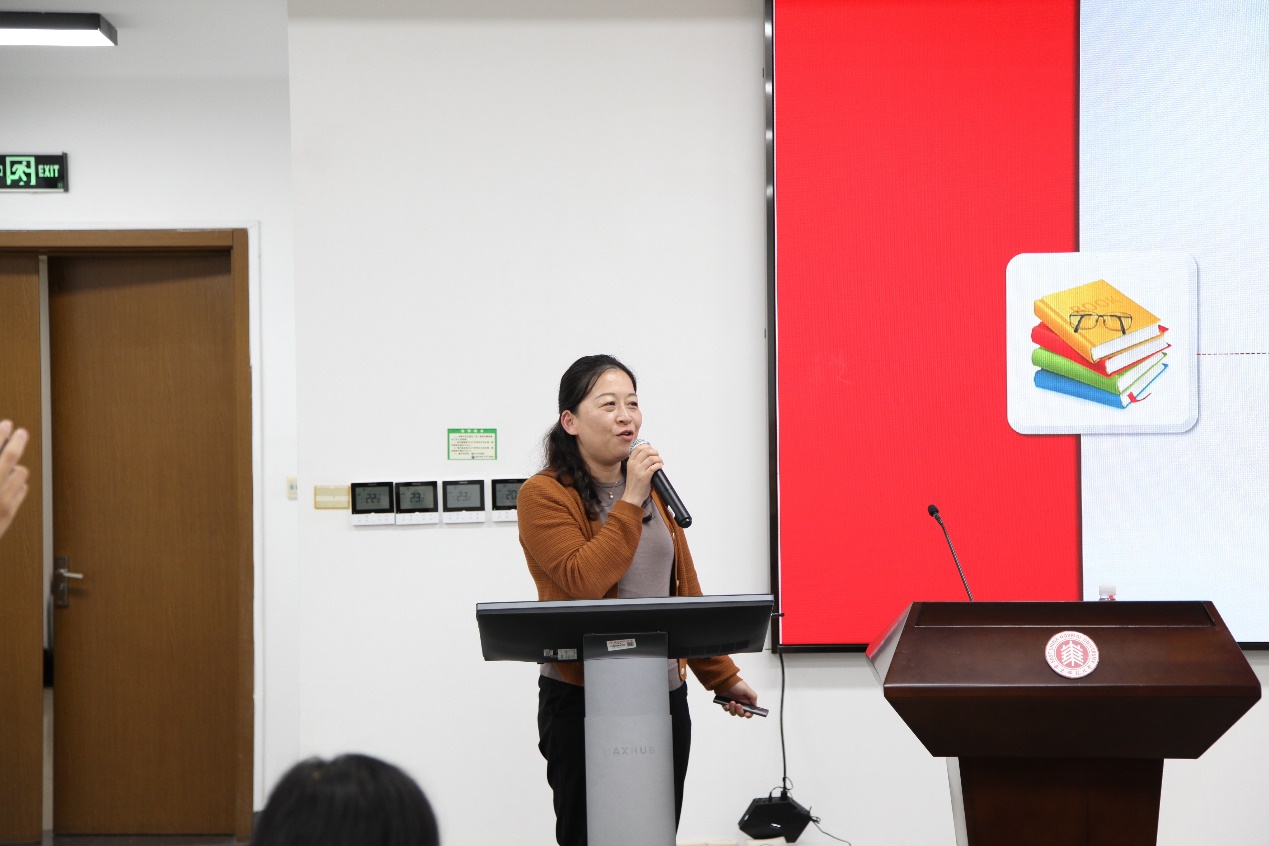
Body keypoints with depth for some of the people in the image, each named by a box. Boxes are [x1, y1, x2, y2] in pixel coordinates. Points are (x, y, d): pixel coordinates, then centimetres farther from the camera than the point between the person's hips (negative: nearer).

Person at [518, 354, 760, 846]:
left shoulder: (652, 488, 12)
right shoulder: (544, 496, -9)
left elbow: (684, 592, 16)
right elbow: (584, 582, -22)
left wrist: (721, 675, 15)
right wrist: (631, 500, -19)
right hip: (583, 700, -6)